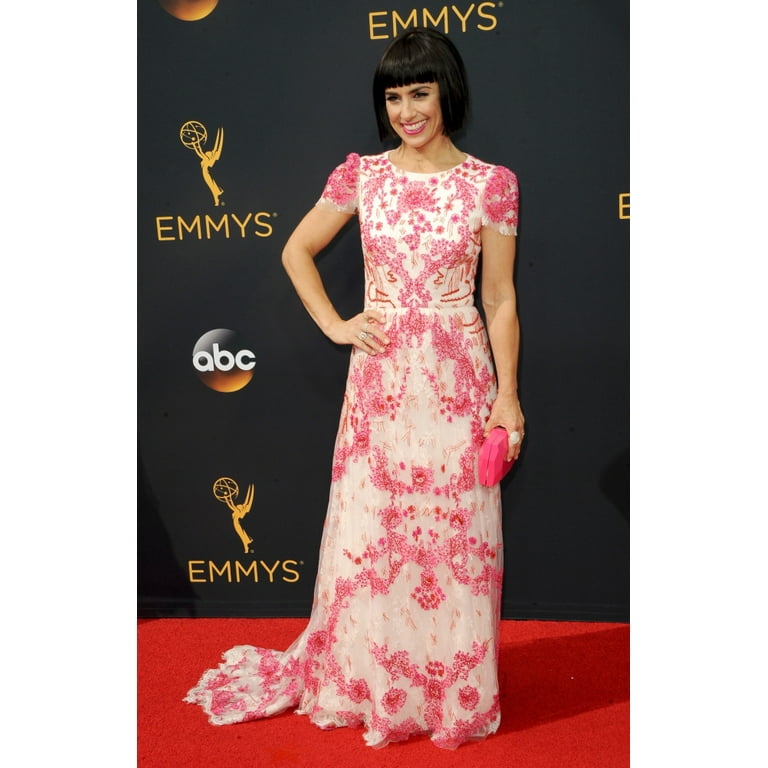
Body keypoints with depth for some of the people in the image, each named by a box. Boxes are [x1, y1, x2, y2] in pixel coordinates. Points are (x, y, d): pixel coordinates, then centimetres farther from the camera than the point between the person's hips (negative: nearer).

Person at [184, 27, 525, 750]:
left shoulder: (491, 184, -1)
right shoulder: (361, 174, 3)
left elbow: (500, 299, 0)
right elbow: (297, 250, 14)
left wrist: (507, 393, -4)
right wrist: (333, 324, 3)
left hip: (459, 381, -1)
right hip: (380, 378, 2)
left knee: (455, 534, 7)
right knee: (368, 530, 10)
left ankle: (455, 690, 29)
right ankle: (365, 683, 32)